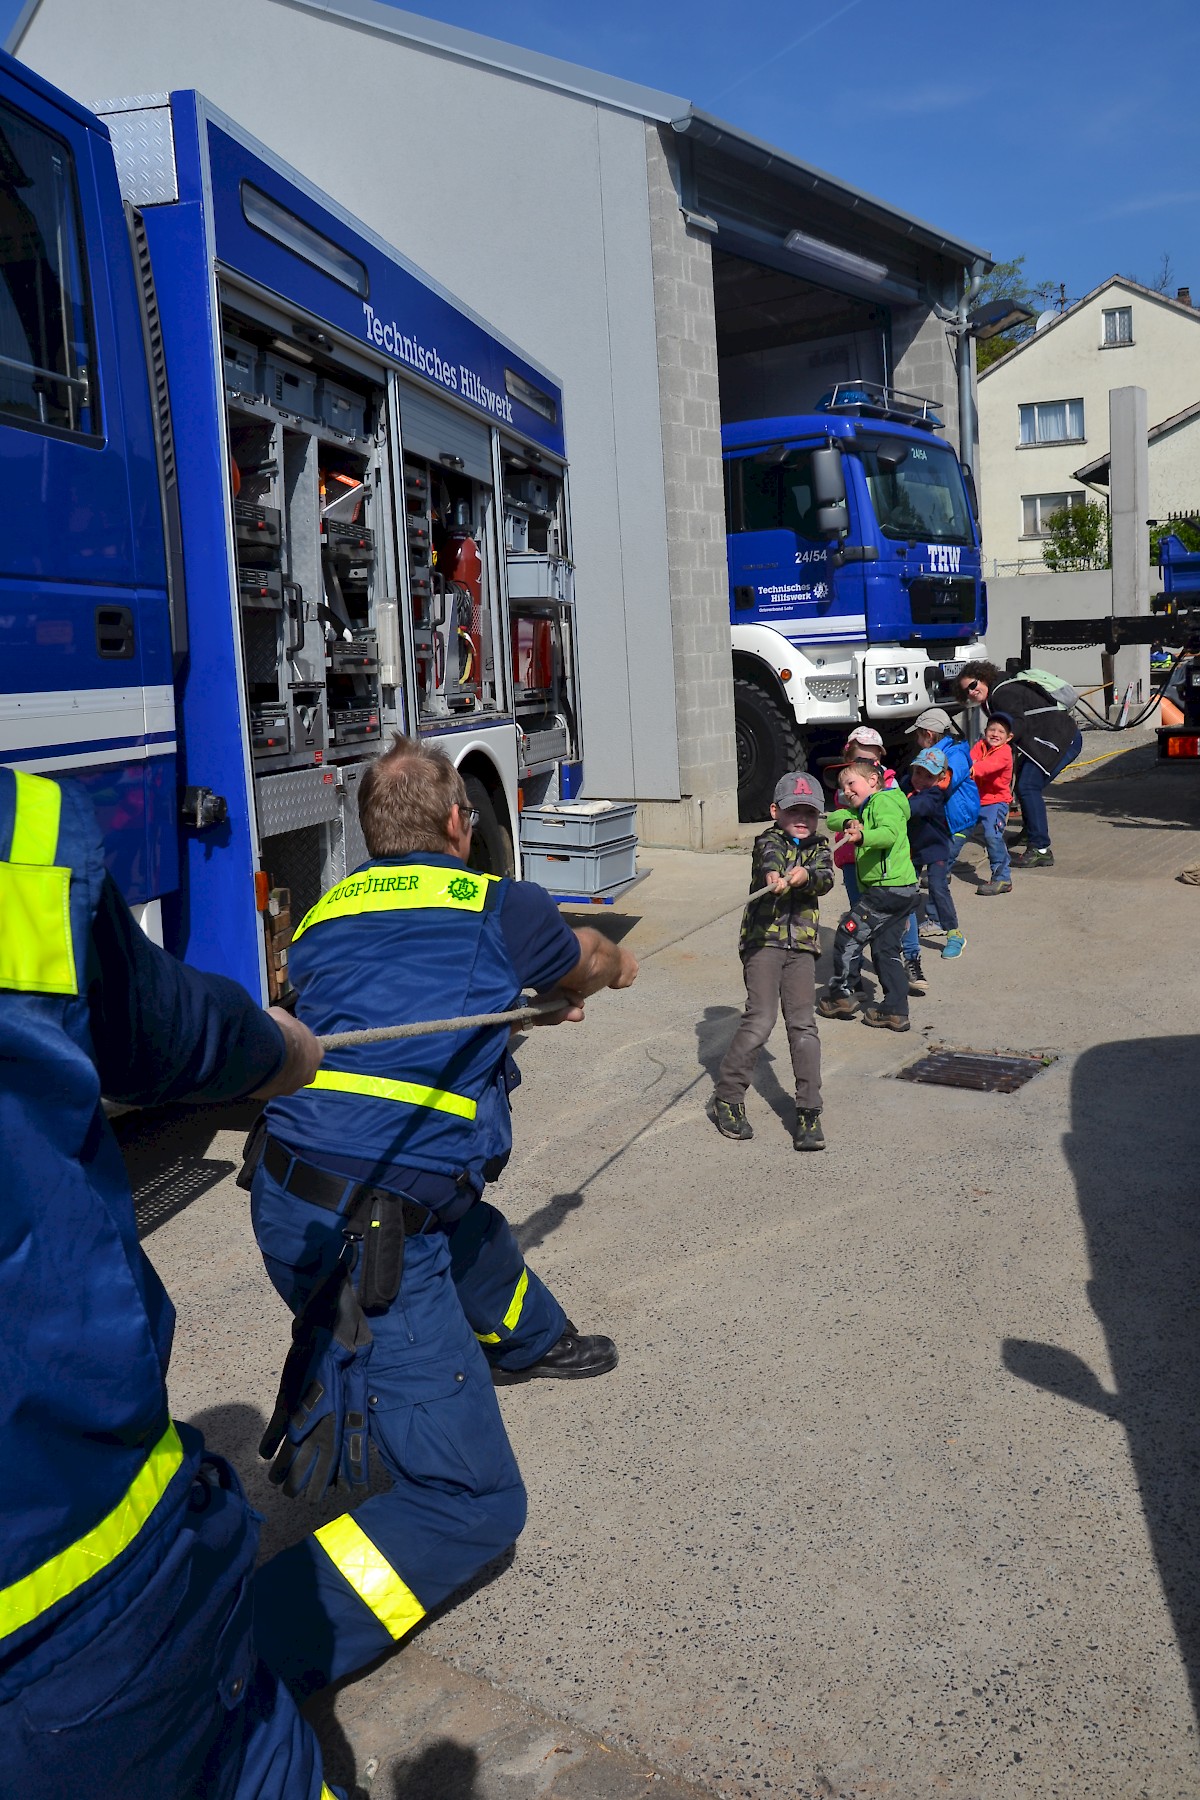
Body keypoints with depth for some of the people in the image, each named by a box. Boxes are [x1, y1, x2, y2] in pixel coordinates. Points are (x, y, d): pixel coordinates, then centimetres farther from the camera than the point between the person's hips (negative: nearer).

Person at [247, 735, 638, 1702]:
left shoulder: (322, 921, 12)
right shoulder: (499, 907, -3)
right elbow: (590, 963, 19)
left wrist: (530, 1004, 40)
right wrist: (616, 965, 44)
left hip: (284, 1197, 8)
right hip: (369, 1241, -8)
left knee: (471, 1228, 36)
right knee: (472, 1502, -2)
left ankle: (538, 1338, 65)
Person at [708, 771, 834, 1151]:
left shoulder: (819, 849, 14)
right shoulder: (769, 839, 3)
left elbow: (826, 879, -7)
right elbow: (771, 855, -22)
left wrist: (805, 874, -30)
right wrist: (773, 875, -46)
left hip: (801, 947, 3)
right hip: (763, 939, -3)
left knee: (802, 1024, -3)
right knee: (760, 1020, -11)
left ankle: (808, 1112, 3)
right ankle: (726, 1098, 5)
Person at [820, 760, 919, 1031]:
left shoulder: (884, 801, -11)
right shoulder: (864, 808, 20)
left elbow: (889, 833, -30)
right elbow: (833, 818, 12)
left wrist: (862, 836, -48)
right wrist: (849, 823, -10)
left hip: (888, 889, -10)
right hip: (903, 890, 10)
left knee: (847, 936, -1)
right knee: (886, 948, 11)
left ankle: (839, 994, 11)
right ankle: (896, 1010, 12)